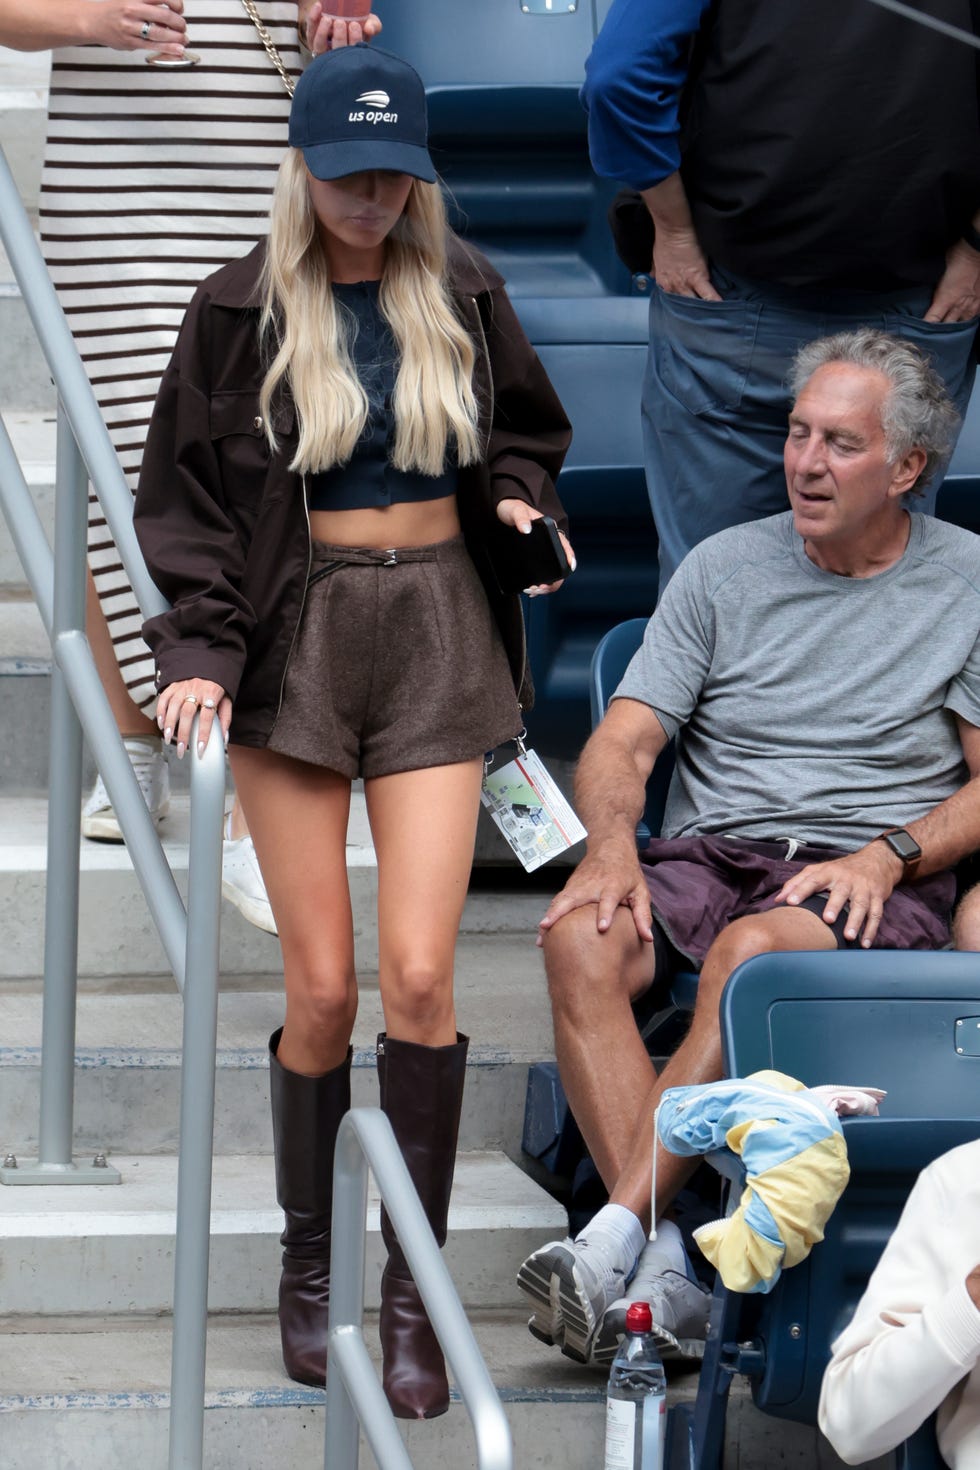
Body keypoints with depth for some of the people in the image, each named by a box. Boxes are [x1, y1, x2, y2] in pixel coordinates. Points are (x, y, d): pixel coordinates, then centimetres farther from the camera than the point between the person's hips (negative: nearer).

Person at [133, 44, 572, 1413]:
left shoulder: (462, 296, 5)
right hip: (294, 637, -1)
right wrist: (199, 647, -11)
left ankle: (413, 1290, 1)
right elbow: (187, 493, 1)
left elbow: (527, 432, 19)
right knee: (323, 985, -1)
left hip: (436, 635, 1)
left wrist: (522, 500, -2)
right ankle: (308, 1261, 19)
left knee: (420, 971, -9)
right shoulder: (241, 310, -1)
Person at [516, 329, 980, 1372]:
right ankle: (662, 1265, -36)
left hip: (874, 890, -3)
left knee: (753, 950, -38)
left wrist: (888, 855, -13)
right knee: (582, 939, -31)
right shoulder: (727, 565, 14)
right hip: (707, 855, 3)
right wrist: (612, 847, -13)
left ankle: (610, 1242, -37)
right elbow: (624, 740, 8)